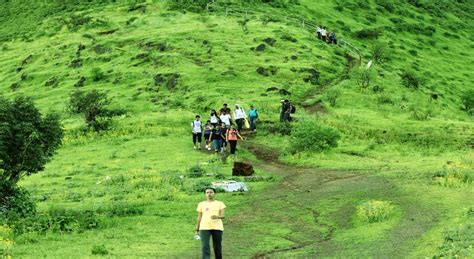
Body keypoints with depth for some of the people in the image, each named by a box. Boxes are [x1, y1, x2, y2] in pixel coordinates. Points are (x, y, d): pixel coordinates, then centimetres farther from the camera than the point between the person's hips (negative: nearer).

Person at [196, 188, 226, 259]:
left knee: (217, 247, 4)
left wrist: (217, 216, -24)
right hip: (204, 228, 0)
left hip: (217, 227, 0)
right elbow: (199, 217, 16)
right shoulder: (201, 204, 14)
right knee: (205, 247, -13)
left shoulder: (220, 203, 9)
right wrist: (197, 229, 12)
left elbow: (223, 216, -1)